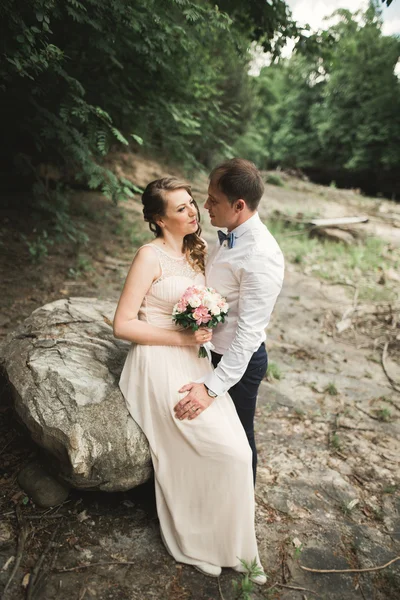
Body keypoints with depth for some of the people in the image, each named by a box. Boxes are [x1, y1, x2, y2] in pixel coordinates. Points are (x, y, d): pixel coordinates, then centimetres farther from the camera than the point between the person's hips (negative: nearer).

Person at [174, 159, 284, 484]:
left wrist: (212, 387, -29)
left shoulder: (261, 256, -30)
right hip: (215, 349, 8)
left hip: (239, 360, -8)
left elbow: (249, 332, -30)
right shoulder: (229, 235, -2)